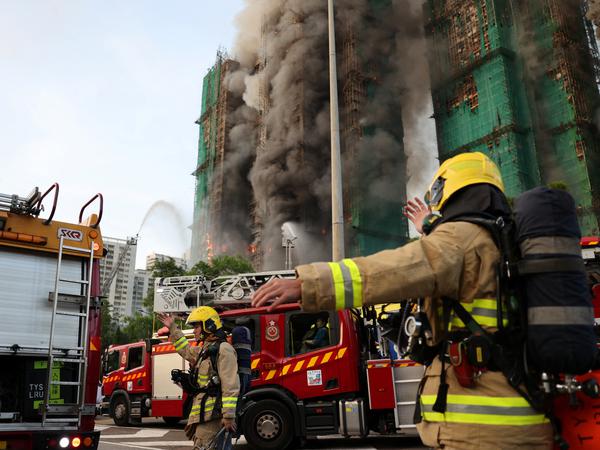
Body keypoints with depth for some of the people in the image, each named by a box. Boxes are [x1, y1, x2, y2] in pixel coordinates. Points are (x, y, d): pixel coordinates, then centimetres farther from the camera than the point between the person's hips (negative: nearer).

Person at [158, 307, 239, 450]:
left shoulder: (223, 349, -13)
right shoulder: (205, 349, 19)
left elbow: (230, 386, -19)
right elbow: (186, 350, 40)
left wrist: (229, 416, -24)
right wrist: (173, 328, 37)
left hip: (213, 413, -10)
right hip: (202, 412, 10)